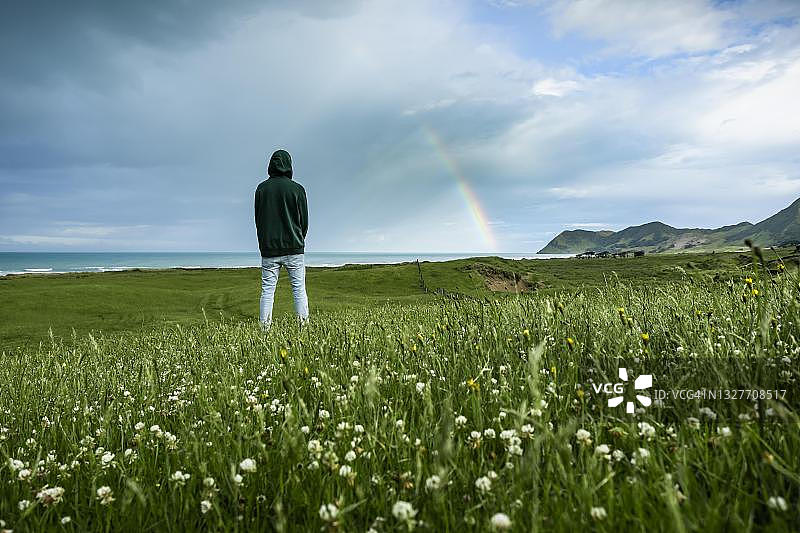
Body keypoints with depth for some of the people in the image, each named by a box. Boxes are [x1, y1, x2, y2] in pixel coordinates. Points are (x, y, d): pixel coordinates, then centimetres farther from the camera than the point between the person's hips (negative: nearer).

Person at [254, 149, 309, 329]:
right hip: (294, 248, -2)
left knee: (267, 290, 4)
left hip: (269, 248, 2)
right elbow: (304, 220, 0)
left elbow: (258, 219, 8)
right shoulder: (297, 189, -4)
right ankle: (304, 325, 1)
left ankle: (264, 328, 1)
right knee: (299, 289, 3)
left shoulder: (261, 188, 4)